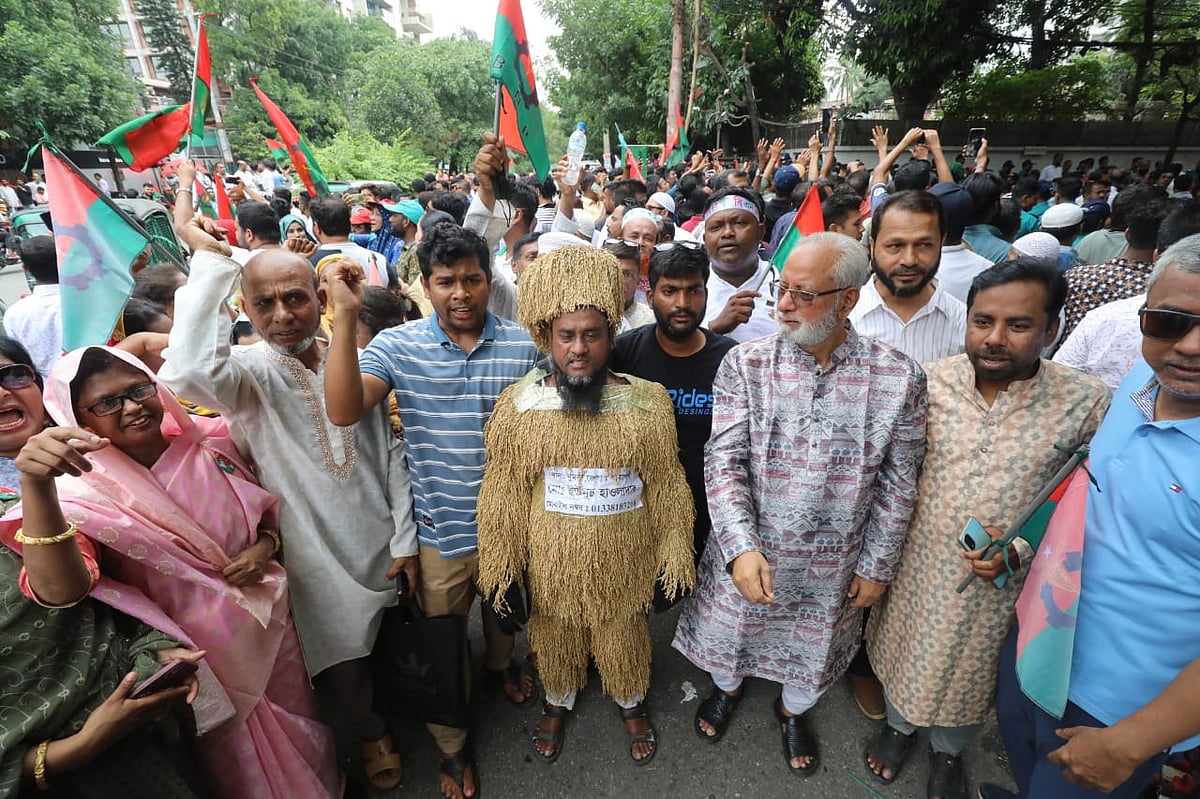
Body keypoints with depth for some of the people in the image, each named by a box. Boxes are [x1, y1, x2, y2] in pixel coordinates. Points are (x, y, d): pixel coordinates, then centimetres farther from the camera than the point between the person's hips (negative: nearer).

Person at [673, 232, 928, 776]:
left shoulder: (899, 378, -13)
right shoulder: (745, 364, -15)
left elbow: (897, 484, -5)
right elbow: (723, 461, -18)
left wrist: (877, 566, 0)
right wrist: (741, 547, -28)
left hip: (834, 563, 1)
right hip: (747, 551, 0)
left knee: (812, 650, 25)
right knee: (730, 631, 24)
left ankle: (793, 711, 59)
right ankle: (727, 687, 60)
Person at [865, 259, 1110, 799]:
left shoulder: (1086, 403, -16)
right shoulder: (929, 381, -13)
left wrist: (1021, 550, -20)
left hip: (999, 583, 0)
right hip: (917, 561, 1)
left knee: (972, 668, 24)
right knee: (906, 649, 24)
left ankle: (948, 750, 55)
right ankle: (899, 724, 56)